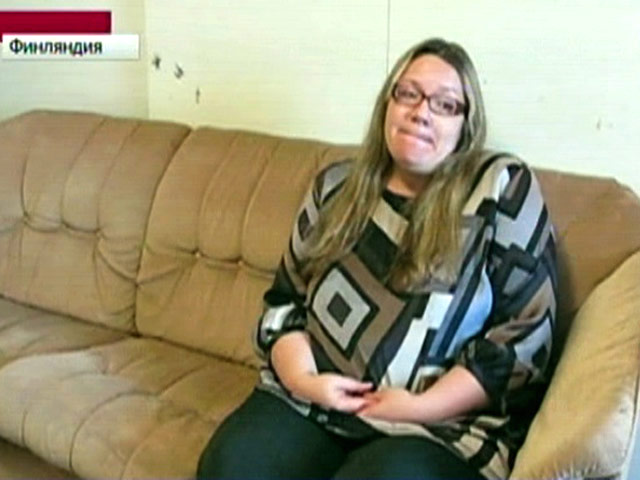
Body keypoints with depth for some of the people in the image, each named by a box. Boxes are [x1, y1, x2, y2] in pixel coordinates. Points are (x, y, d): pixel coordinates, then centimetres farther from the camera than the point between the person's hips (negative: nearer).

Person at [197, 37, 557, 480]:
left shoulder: (503, 189, -1)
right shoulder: (338, 186, 12)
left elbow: (525, 336, -5)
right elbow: (285, 298, 15)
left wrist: (421, 407, -12)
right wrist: (302, 376, -4)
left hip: (440, 427, -3)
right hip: (310, 402, 4)